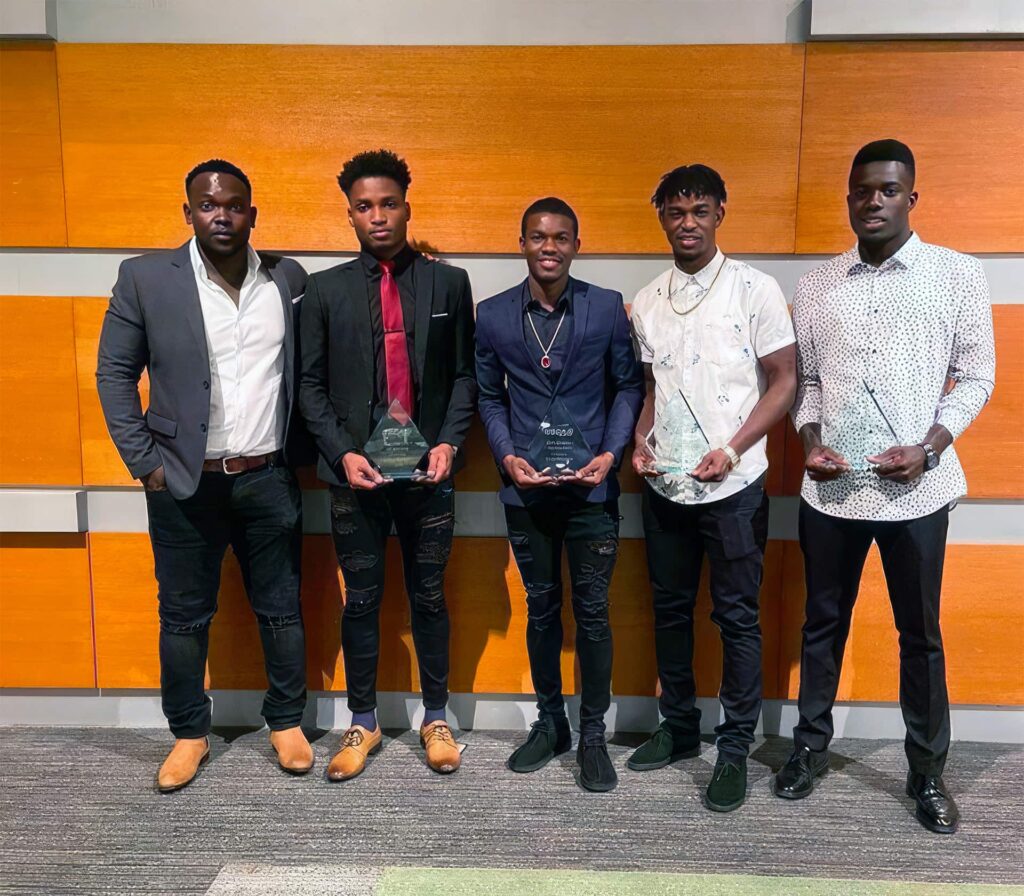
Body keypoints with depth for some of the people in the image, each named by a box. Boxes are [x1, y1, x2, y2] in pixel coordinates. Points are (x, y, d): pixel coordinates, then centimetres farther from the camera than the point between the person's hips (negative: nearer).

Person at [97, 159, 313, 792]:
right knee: (184, 616, 11)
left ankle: (287, 721, 30)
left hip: (269, 479, 1)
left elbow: (308, 369, 10)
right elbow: (114, 374, 0)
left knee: (281, 609, 11)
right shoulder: (145, 278, -3)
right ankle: (189, 733, 30)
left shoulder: (289, 280, 2)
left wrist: (304, 450, 3)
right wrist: (145, 462, -4)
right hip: (184, 483, -1)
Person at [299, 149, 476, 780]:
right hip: (356, 471, 0)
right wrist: (342, 453, -9)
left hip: (428, 470, 0)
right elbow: (312, 384, 3)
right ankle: (363, 722, 28)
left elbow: (464, 375, 4)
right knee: (361, 600, 10)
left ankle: (436, 717, 29)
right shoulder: (326, 289, 4)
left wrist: (449, 443, -9)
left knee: (429, 597, 11)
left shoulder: (449, 283, 4)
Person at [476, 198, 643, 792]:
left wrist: (610, 453, -9)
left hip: (592, 487, -1)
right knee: (541, 608, 13)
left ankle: (593, 734, 21)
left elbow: (629, 386, 3)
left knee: (593, 611, 5)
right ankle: (550, 723, 30)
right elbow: (490, 396, 8)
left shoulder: (608, 308, -1)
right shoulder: (494, 314, 3)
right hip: (526, 488, 2)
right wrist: (507, 455, -6)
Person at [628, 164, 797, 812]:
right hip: (665, 485, 5)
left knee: (737, 618, 4)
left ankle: (736, 749, 18)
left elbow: (785, 380, -6)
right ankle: (679, 728, 31)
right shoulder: (648, 302, 9)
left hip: (733, 486, -4)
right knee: (671, 610, 13)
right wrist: (641, 440, -2)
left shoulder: (756, 289, -5)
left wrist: (731, 450, -16)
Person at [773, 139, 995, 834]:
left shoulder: (958, 274, 0)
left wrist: (928, 447, -13)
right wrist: (810, 441, -5)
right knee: (823, 623, 13)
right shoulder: (816, 286, 7)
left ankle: (928, 772, 26)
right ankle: (812, 744, 31)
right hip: (831, 486, 2)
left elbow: (975, 377, 0)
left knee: (921, 633, 10)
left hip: (915, 487, -2)